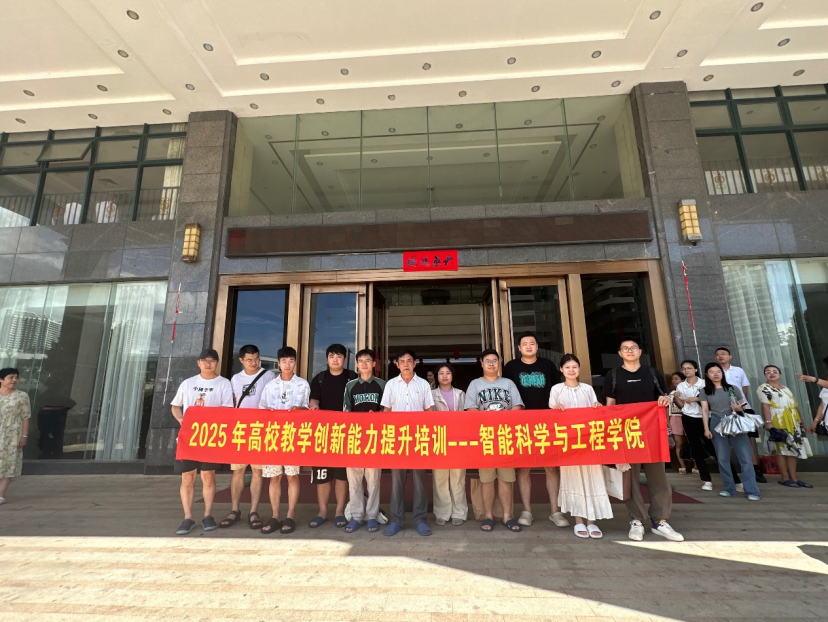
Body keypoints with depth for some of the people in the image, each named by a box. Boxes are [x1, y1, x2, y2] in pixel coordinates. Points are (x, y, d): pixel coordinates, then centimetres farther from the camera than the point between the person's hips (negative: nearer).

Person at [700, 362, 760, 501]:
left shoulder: (733, 389, 8)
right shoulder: (705, 392, 6)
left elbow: (743, 407, 10)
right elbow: (705, 411, 2)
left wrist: (739, 409, -13)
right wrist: (706, 429, -5)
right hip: (716, 424, 0)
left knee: (745, 457, -5)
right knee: (722, 458, 4)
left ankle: (752, 490, 1)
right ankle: (729, 488, 14)